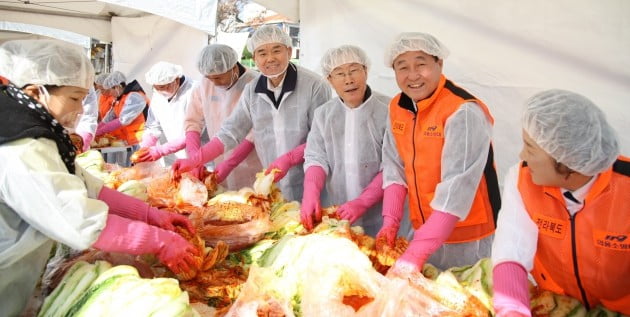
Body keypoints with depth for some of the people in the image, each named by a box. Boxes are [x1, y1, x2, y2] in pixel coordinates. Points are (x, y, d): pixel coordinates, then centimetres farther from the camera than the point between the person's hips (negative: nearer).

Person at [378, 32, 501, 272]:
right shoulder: (396, 108, -1)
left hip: (468, 237, -6)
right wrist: (390, 221, -7)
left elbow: (457, 187, -29)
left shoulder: (464, 112, -23)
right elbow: (396, 167, 4)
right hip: (425, 231, 6)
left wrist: (414, 254, -32)